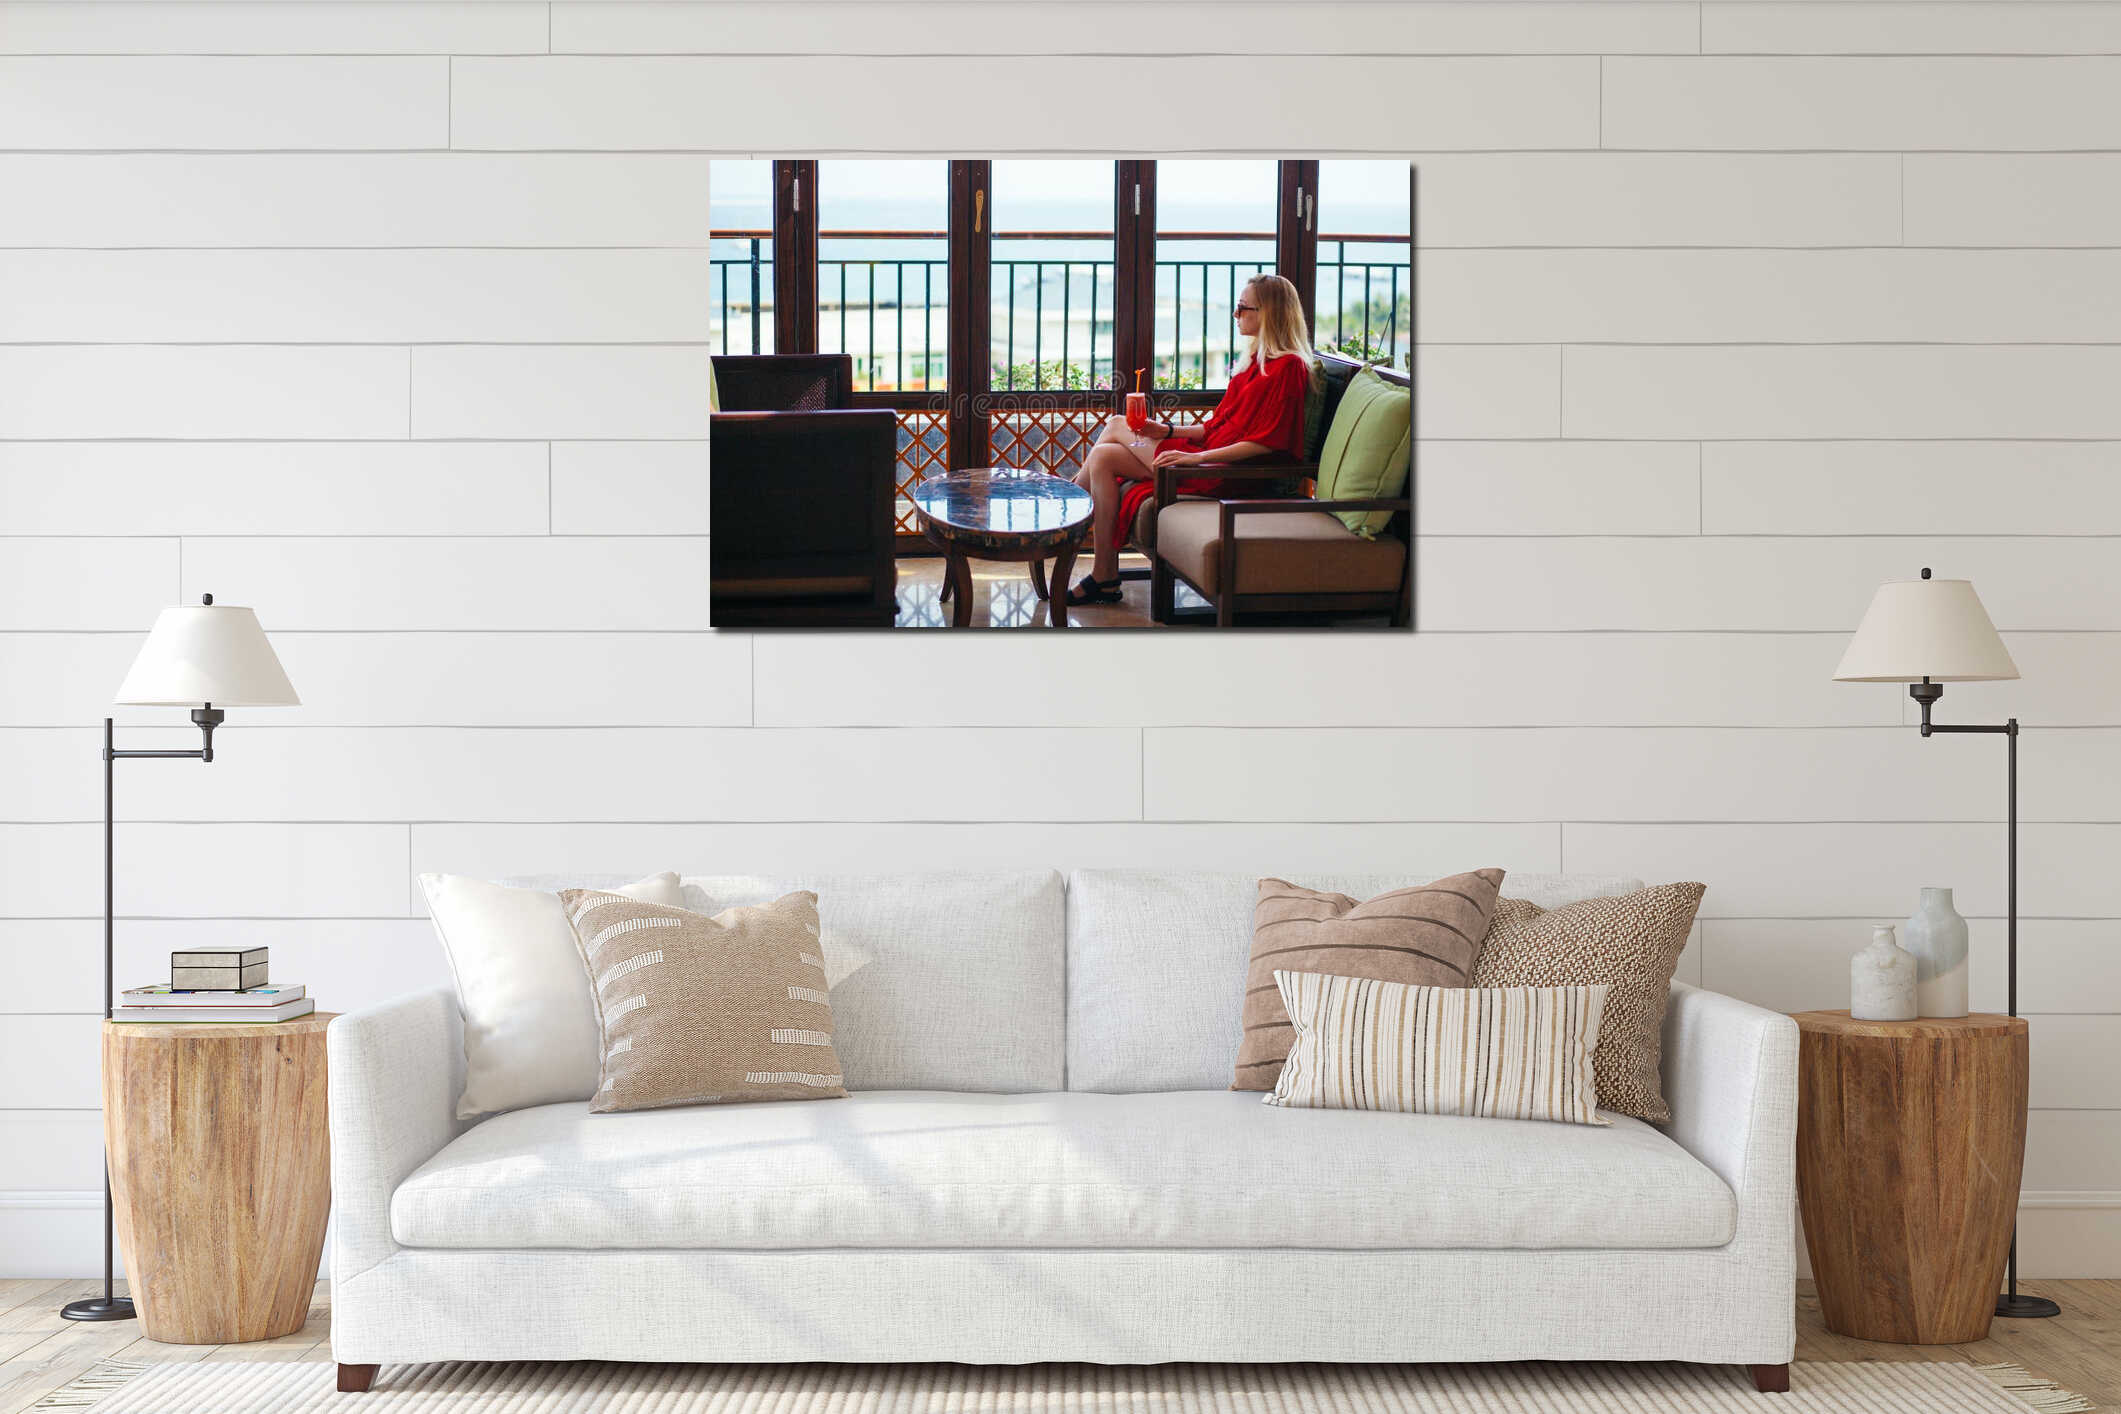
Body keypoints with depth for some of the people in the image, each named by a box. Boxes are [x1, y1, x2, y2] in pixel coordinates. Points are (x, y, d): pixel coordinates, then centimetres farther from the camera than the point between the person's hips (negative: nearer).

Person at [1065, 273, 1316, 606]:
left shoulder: (1286, 367, -13)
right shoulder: (1255, 361, 17)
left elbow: (1264, 442, -20)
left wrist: (1198, 457, -23)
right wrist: (1167, 431, 5)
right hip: (1209, 457, 9)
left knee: (1117, 426, -6)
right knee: (1103, 457, -1)